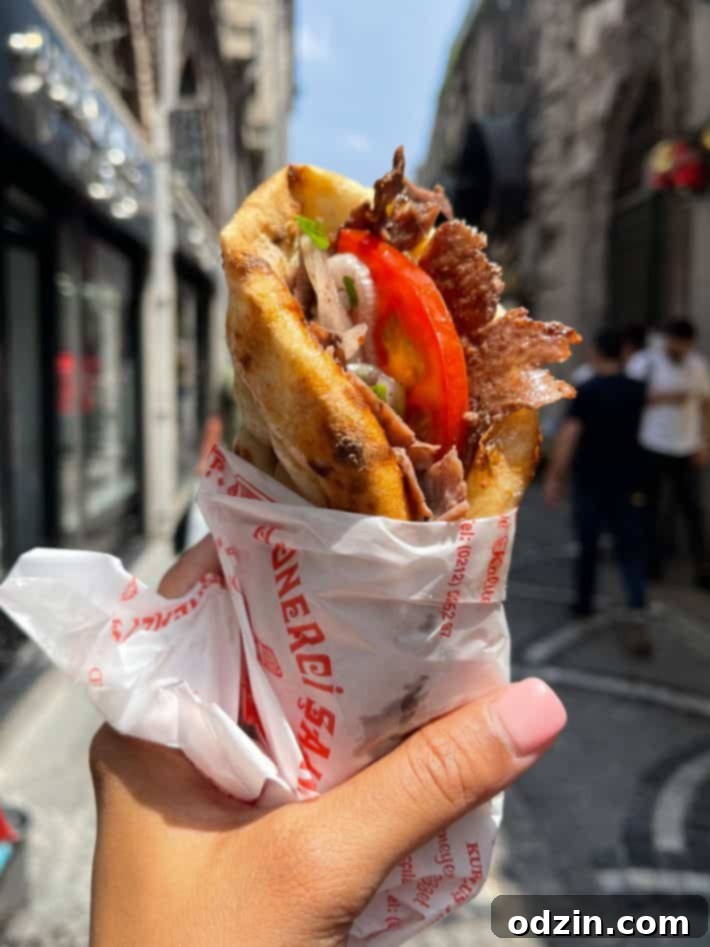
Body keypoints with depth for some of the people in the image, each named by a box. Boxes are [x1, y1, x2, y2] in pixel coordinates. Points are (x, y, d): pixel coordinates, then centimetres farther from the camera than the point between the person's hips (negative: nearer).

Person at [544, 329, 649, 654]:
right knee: (630, 549, 4)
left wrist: (554, 478, -19)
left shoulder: (587, 390, -13)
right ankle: (637, 613, -13)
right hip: (626, 483, 3)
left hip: (590, 481, -3)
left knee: (587, 545, 14)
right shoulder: (636, 390, 1)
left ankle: (584, 602, 29)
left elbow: (569, 435, -22)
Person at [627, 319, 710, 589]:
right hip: (652, 448, -2)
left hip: (687, 450, 2)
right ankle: (653, 563, 18)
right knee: (649, 507, 5)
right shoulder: (645, 364, -3)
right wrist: (664, 397, -17)